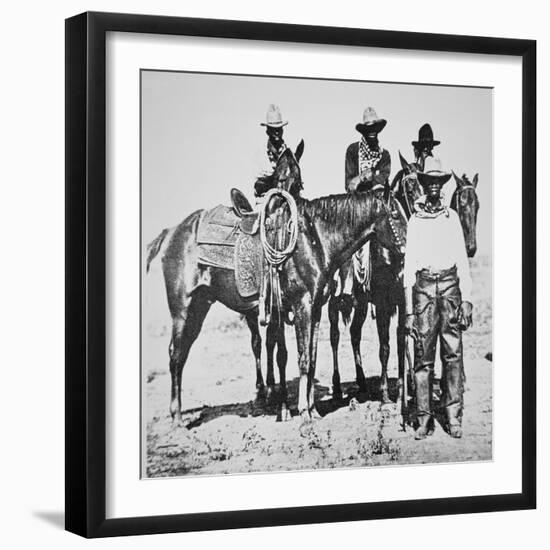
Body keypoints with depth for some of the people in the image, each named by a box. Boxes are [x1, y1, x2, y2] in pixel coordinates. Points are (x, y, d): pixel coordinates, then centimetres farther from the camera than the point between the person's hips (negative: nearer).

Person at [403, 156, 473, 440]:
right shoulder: (414, 220, 9)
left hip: (450, 284, 1)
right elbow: (408, 266, 7)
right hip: (423, 285, -1)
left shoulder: (452, 217, 11)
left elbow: (463, 261, 10)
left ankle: (453, 417, 2)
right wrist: (409, 310, 1)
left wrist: (466, 300, 1)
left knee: (453, 353, -2)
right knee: (423, 356, -1)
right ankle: (424, 419, 3)